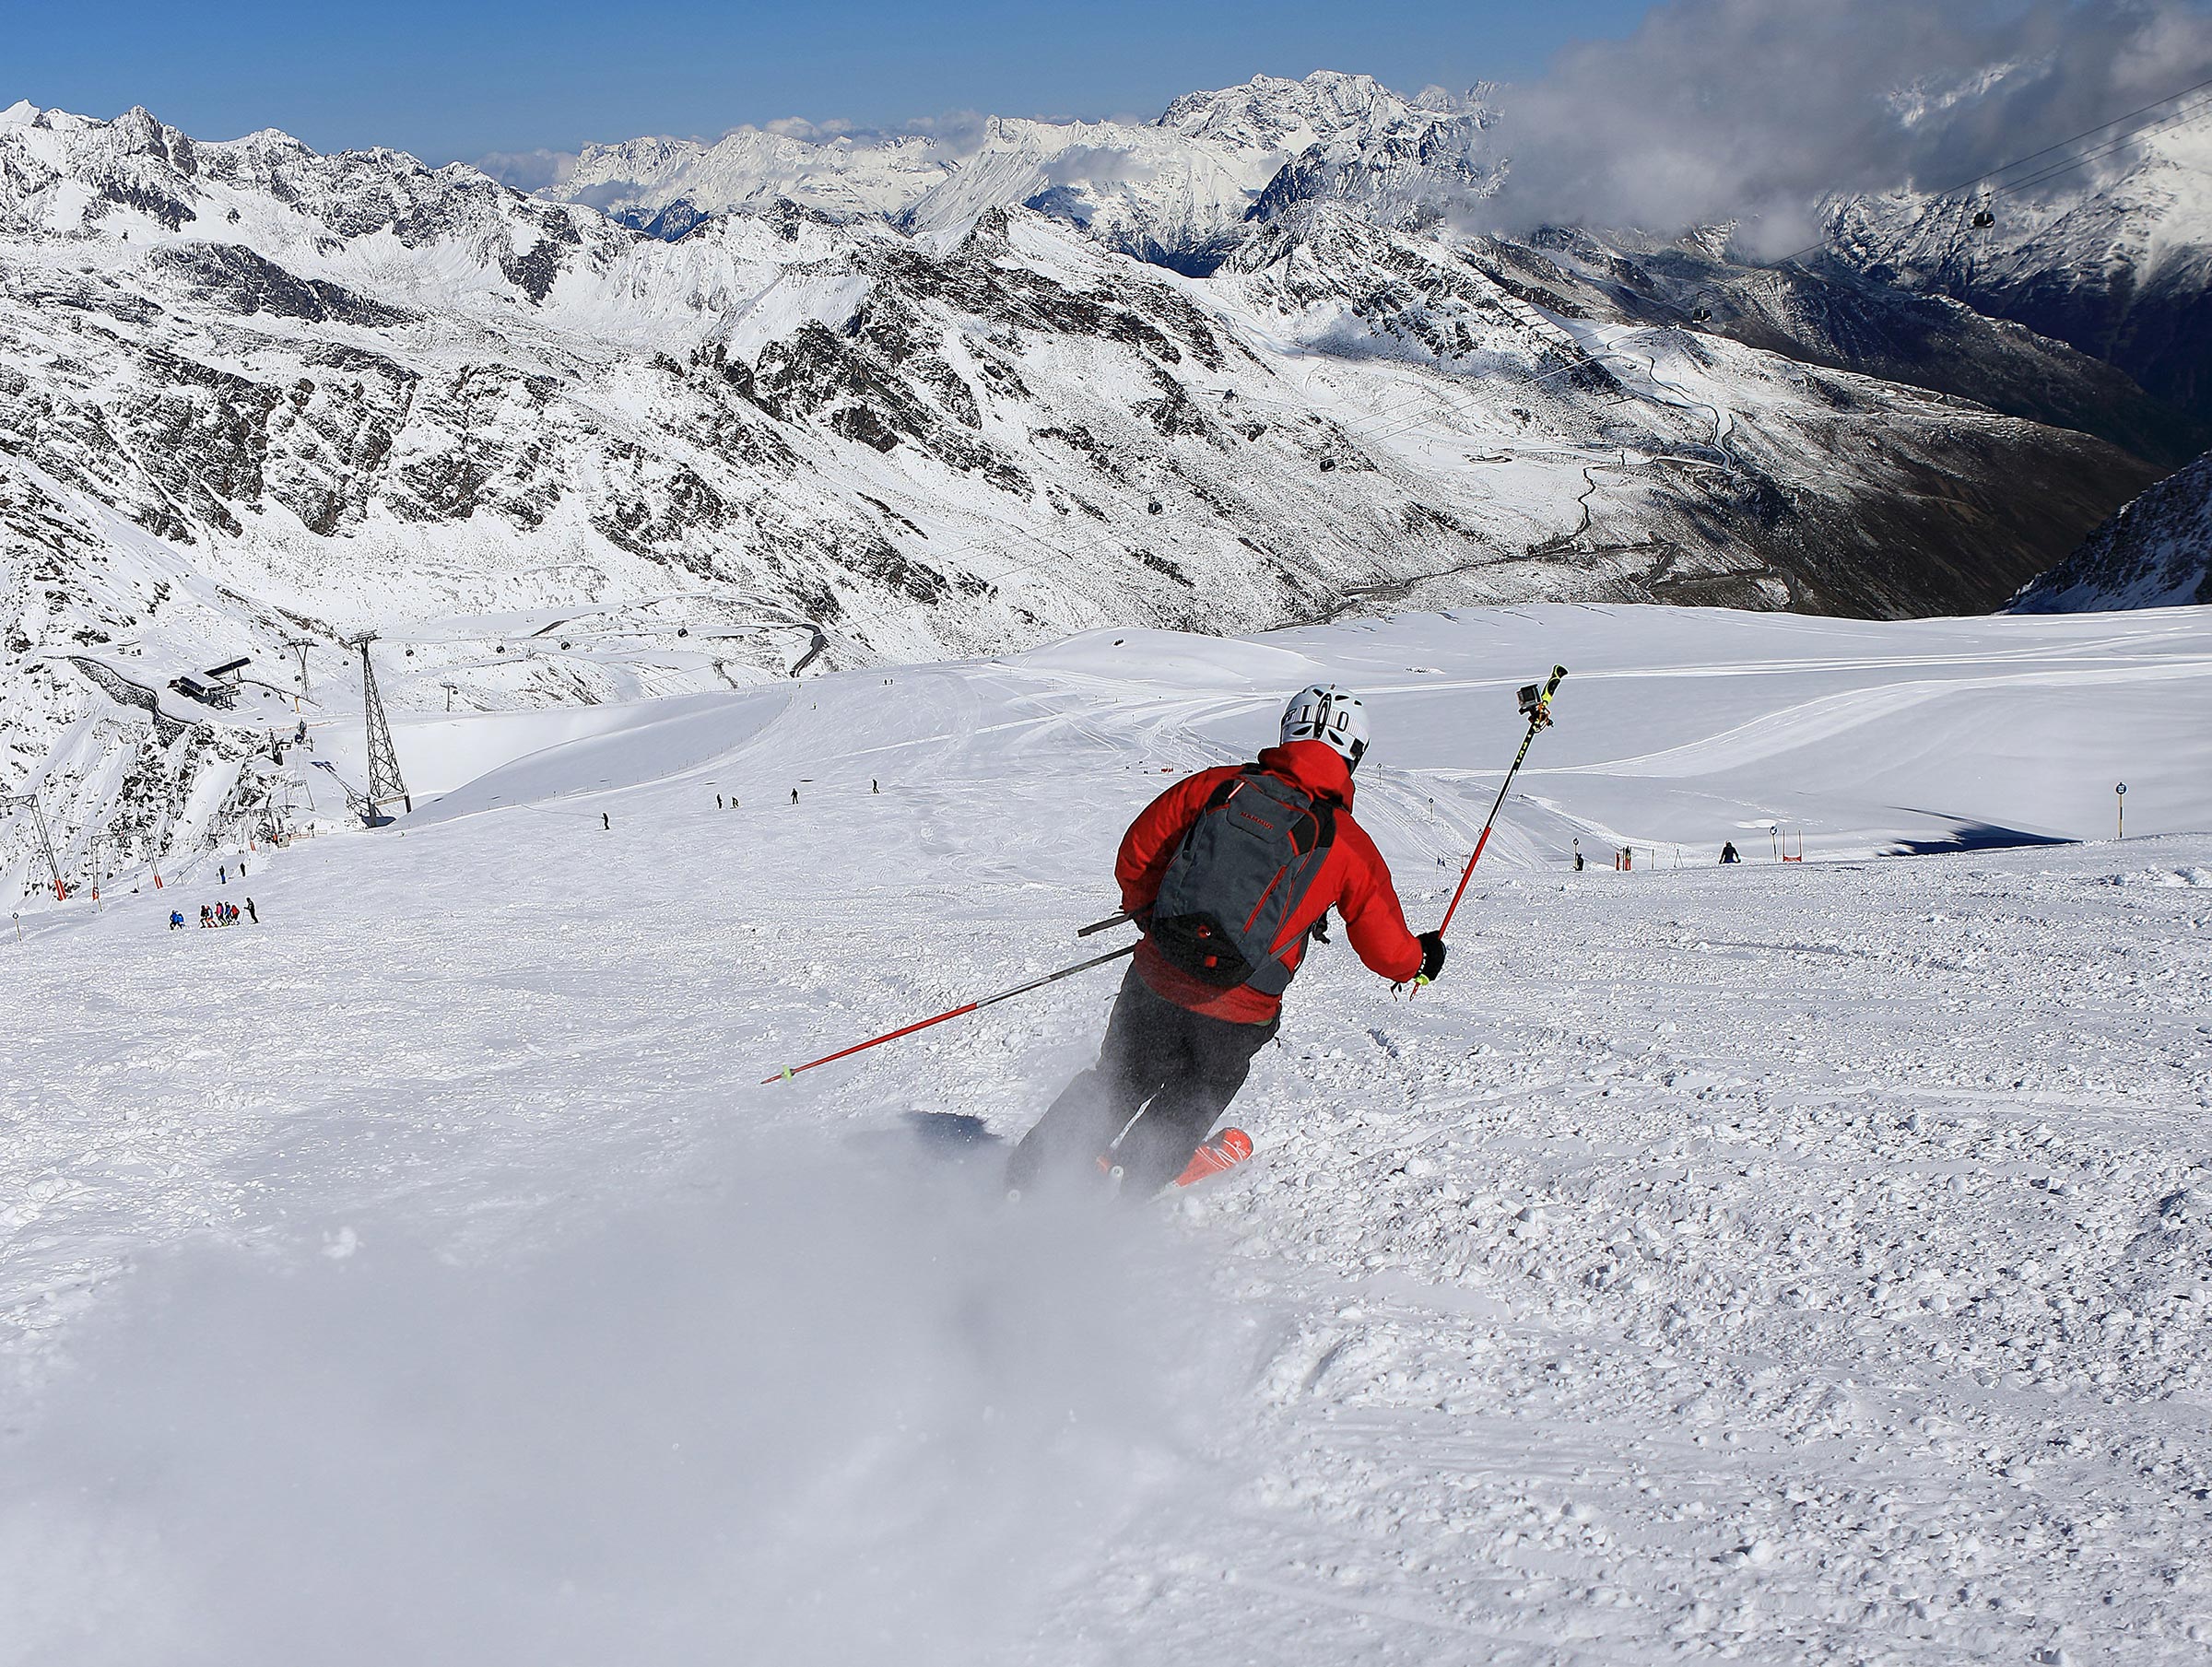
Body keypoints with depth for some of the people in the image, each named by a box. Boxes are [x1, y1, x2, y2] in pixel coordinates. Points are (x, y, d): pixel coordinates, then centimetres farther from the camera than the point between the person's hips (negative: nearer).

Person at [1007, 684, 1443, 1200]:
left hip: (1156, 979, 2)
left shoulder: (1218, 785, -1)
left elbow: (1134, 857, 5)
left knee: (1123, 1080, 26)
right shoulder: (1350, 847, -5)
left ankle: (1027, 1177, 29)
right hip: (1237, 1015, -2)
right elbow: (1387, 949, 4)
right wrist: (1420, 959, 26)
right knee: (1193, 1103, 25)